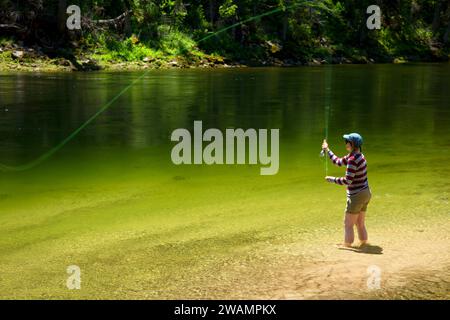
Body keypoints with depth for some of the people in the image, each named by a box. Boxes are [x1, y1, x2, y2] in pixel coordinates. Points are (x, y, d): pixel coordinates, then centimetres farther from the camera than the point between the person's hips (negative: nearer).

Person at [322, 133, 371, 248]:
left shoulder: (353, 160, -24)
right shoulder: (358, 156, 7)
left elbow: (347, 181, -26)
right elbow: (339, 162, 20)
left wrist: (332, 179, -14)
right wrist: (327, 150, 24)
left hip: (356, 196, -10)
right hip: (365, 193, 10)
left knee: (348, 223, 5)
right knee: (360, 223, 22)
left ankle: (347, 244, 13)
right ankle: (363, 242, 32)